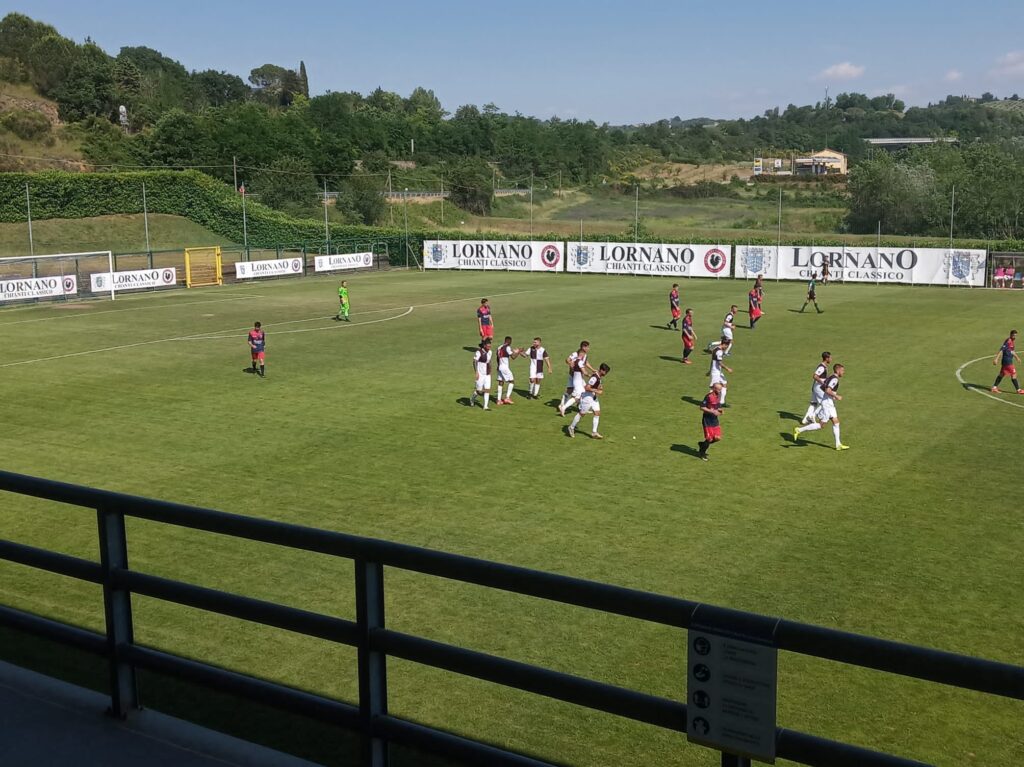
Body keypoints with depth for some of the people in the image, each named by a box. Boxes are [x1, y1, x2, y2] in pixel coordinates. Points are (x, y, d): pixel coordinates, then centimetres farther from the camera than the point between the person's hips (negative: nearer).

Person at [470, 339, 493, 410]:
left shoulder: (489, 352, 6)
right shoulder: (479, 352, -16)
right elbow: (474, 362, -17)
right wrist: (476, 372, -23)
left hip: (487, 374, 6)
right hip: (480, 374, -6)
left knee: (487, 389, -3)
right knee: (479, 390, 1)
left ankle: (485, 406, 0)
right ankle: (472, 399, 31)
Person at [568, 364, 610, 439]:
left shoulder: (600, 377, 3)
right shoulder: (594, 377, -27)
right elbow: (587, 388, -27)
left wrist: (600, 389, 5)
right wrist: (597, 391, -22)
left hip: (594, 397, 9)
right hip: (587, 397, -9)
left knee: (597, 413, 3)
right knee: (582, 413, 4)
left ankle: (594, 432, 8)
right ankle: (571, 427, 23)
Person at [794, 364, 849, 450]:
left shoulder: (830, 377, 12)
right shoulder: (835, 379, -17)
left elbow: (822, 387, 19)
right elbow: (828, 390, -28)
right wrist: (836, 396, -17)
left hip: (830, 404, 10)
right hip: (827, 403, -10)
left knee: (836, 422, 9)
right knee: (820, 424, -4)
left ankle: (838, 444, 12)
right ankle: (799, 430, 2)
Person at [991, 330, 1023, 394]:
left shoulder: (1013, 341, 13)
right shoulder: (1008, 341, -17)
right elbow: (1001, 350, -24)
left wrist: (1017, 357, 39)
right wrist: (996, 359, -31)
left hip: (1009, 359, 10)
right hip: (1007, 361, -10)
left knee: (1002, 374, 14)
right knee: (1013, 374, -5)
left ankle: (994, 387, 19)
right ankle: (1018, 390, 0)